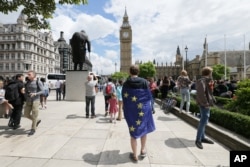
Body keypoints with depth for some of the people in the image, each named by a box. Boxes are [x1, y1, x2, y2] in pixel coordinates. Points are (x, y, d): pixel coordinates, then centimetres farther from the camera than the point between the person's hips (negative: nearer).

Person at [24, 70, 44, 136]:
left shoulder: (38, 82, -8)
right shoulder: (27, 82, 9)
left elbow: (42, 91, -12)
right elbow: (26, 91, 17)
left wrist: (35, 94, -26)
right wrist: (26, 98, 6)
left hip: (35, 101, -6)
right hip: (28, 101, 6)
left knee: (34, 115, 0)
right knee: (26, 114, 10)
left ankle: (33, 129, 15)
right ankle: (37, 120, 32)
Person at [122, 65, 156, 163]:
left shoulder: (126, 84, -8)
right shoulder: (144, 82, -9)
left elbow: (124, 98, -3)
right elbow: (149, 96, -3)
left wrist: (126, 110, 10)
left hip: (131, 111, 0)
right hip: (144, 109, 1)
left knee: (133, 132, 13)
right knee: (144, 129, 23)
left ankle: (135, 155, 24)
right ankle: (143, 151, 36)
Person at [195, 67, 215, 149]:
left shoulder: (207, 81, 17)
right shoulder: (202, 81, -16)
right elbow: (201, 93, -27)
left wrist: (212, 99, 14)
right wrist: (205, 103, -26)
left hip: (207, 103, 11)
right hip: (204, 104, -11)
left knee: (204, 120, 16)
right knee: (204, 121, -9)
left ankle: (202, 137, 29)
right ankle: (198, 140, 1)